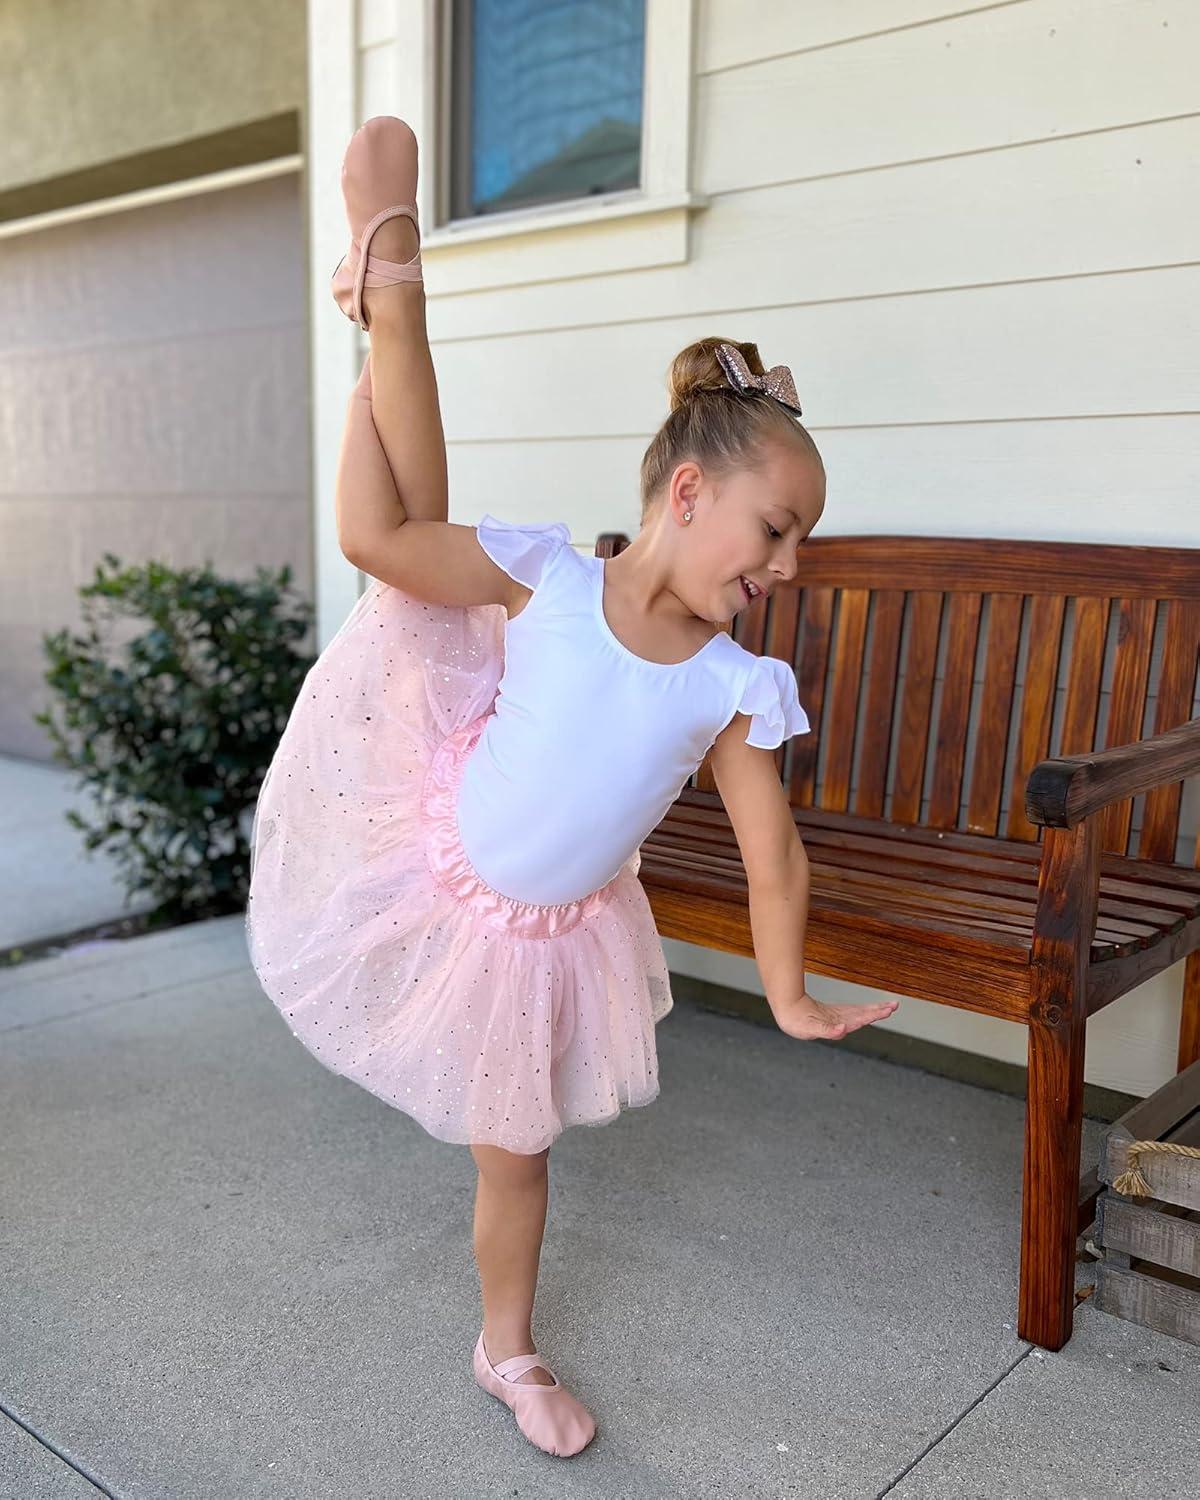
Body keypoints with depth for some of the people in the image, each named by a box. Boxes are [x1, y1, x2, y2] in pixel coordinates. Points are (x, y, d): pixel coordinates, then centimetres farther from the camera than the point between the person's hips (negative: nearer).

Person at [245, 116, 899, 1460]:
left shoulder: (735, 688, -13)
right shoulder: (544, 581, -19)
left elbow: (773, 852, -5)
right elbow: (372, 539, -24)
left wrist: (787, 998, 0)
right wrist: (383, 334, -20)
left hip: (548, 926, 2)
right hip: (425, 855, -2)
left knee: (516, 1140, 15)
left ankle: (507, 1350, 39)